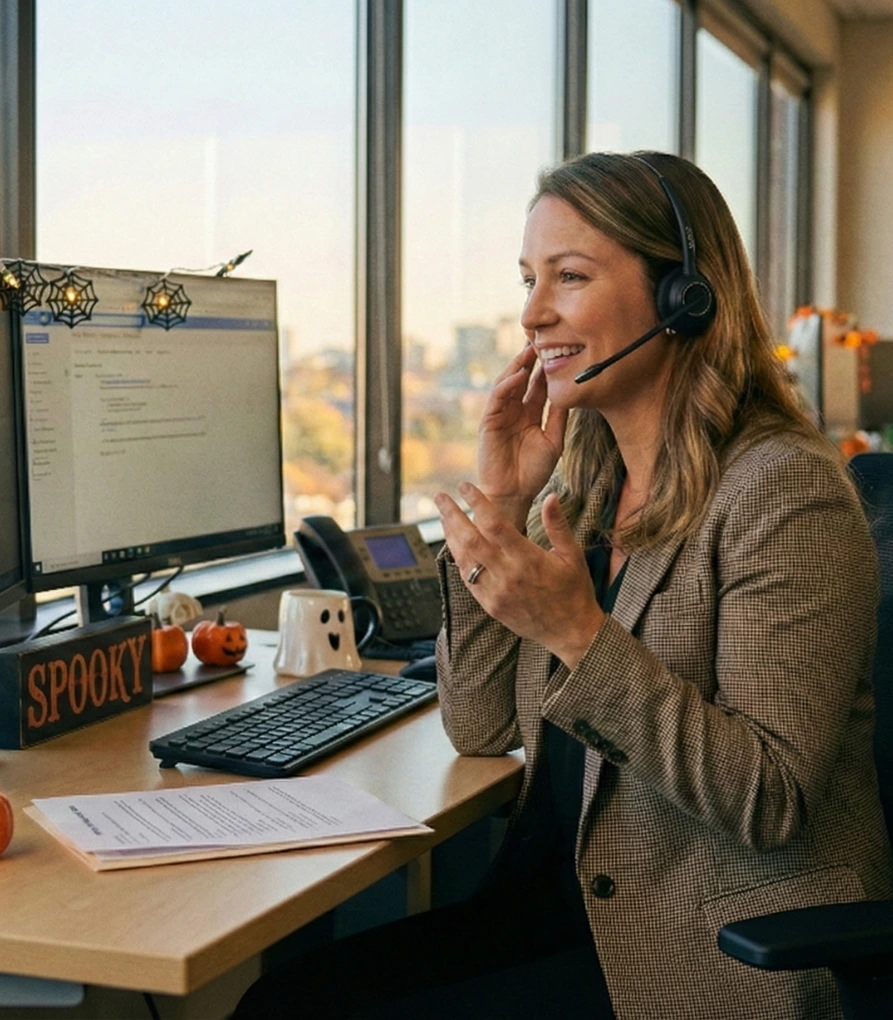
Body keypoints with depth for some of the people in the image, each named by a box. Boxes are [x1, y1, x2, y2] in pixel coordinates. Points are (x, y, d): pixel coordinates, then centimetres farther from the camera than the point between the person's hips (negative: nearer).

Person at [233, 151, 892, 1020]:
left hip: (730, 948, -6)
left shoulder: (782, 489, -15)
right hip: (570, 907, 7)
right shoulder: (583, 480, 7)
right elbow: (482, 729, 5)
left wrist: (578, 634, -27)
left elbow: (770, 802, -20)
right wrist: (501, 506, -3)